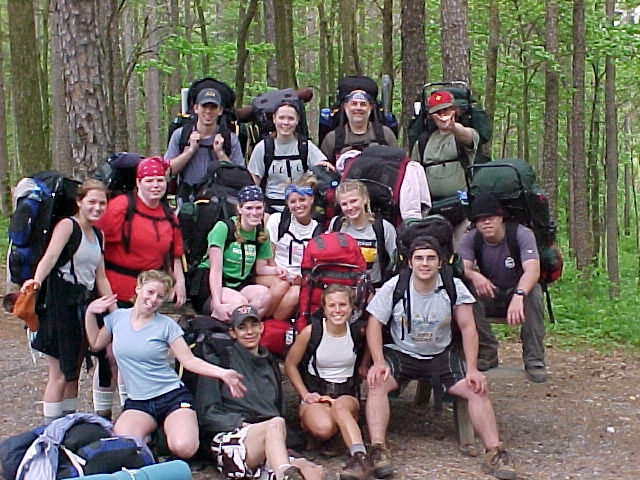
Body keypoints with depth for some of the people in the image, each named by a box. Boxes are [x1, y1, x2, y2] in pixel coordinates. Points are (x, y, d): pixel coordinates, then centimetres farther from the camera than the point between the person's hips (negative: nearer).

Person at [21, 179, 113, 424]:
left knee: (74, 373, 14)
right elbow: (50, 256, -25)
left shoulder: (98, 235, 15)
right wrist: (37, 280, -43)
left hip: (84, 303, 8)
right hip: (61, 304, -7)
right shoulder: (67, 225, -8)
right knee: (59, 374, -4)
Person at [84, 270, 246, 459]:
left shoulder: (166, 325, -1)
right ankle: (151, 430, 4)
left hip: (172, 396, -2)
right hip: (137, 403, 2)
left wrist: (222, 373, -16)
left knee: (184, 449, -29)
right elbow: (96, 344, 23)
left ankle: (167, 432, 7)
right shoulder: (117, 317, 7)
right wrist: (90, 313, 10)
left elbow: (189, 360, -4)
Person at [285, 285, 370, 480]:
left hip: (347, 395, 1)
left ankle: (360, 456, -49)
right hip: (315, 395, -1)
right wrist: (305, 394, -3)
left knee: (340, 407, -39)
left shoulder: (358, 332, -1)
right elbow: (290, 365, 4)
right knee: (323, 428, -37)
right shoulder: (310, 332, -7)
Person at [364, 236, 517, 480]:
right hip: (400, 354, -1)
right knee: (377, 383, -30)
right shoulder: (394, 287, -10)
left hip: (441, 355, 1)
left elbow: (467, 327, -5)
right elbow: (374, 324, -8)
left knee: (478, 389, -19)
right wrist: (379, 363, -22)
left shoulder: (454, 288, -7)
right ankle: (378, 450, -32)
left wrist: (472, 370, -14)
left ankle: (494, 452, -13)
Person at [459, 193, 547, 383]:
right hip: (489, 298, 3)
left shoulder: (521, 234, -18)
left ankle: (534, 360, -26)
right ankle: (486, 353, -14)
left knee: (533, 291, -36)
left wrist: (518, 296, -54)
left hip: (520, 291, -2)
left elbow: (532, 270, -34)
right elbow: (462, 268, -20)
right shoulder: (471, 239, -6)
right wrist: (474, 276, -45)